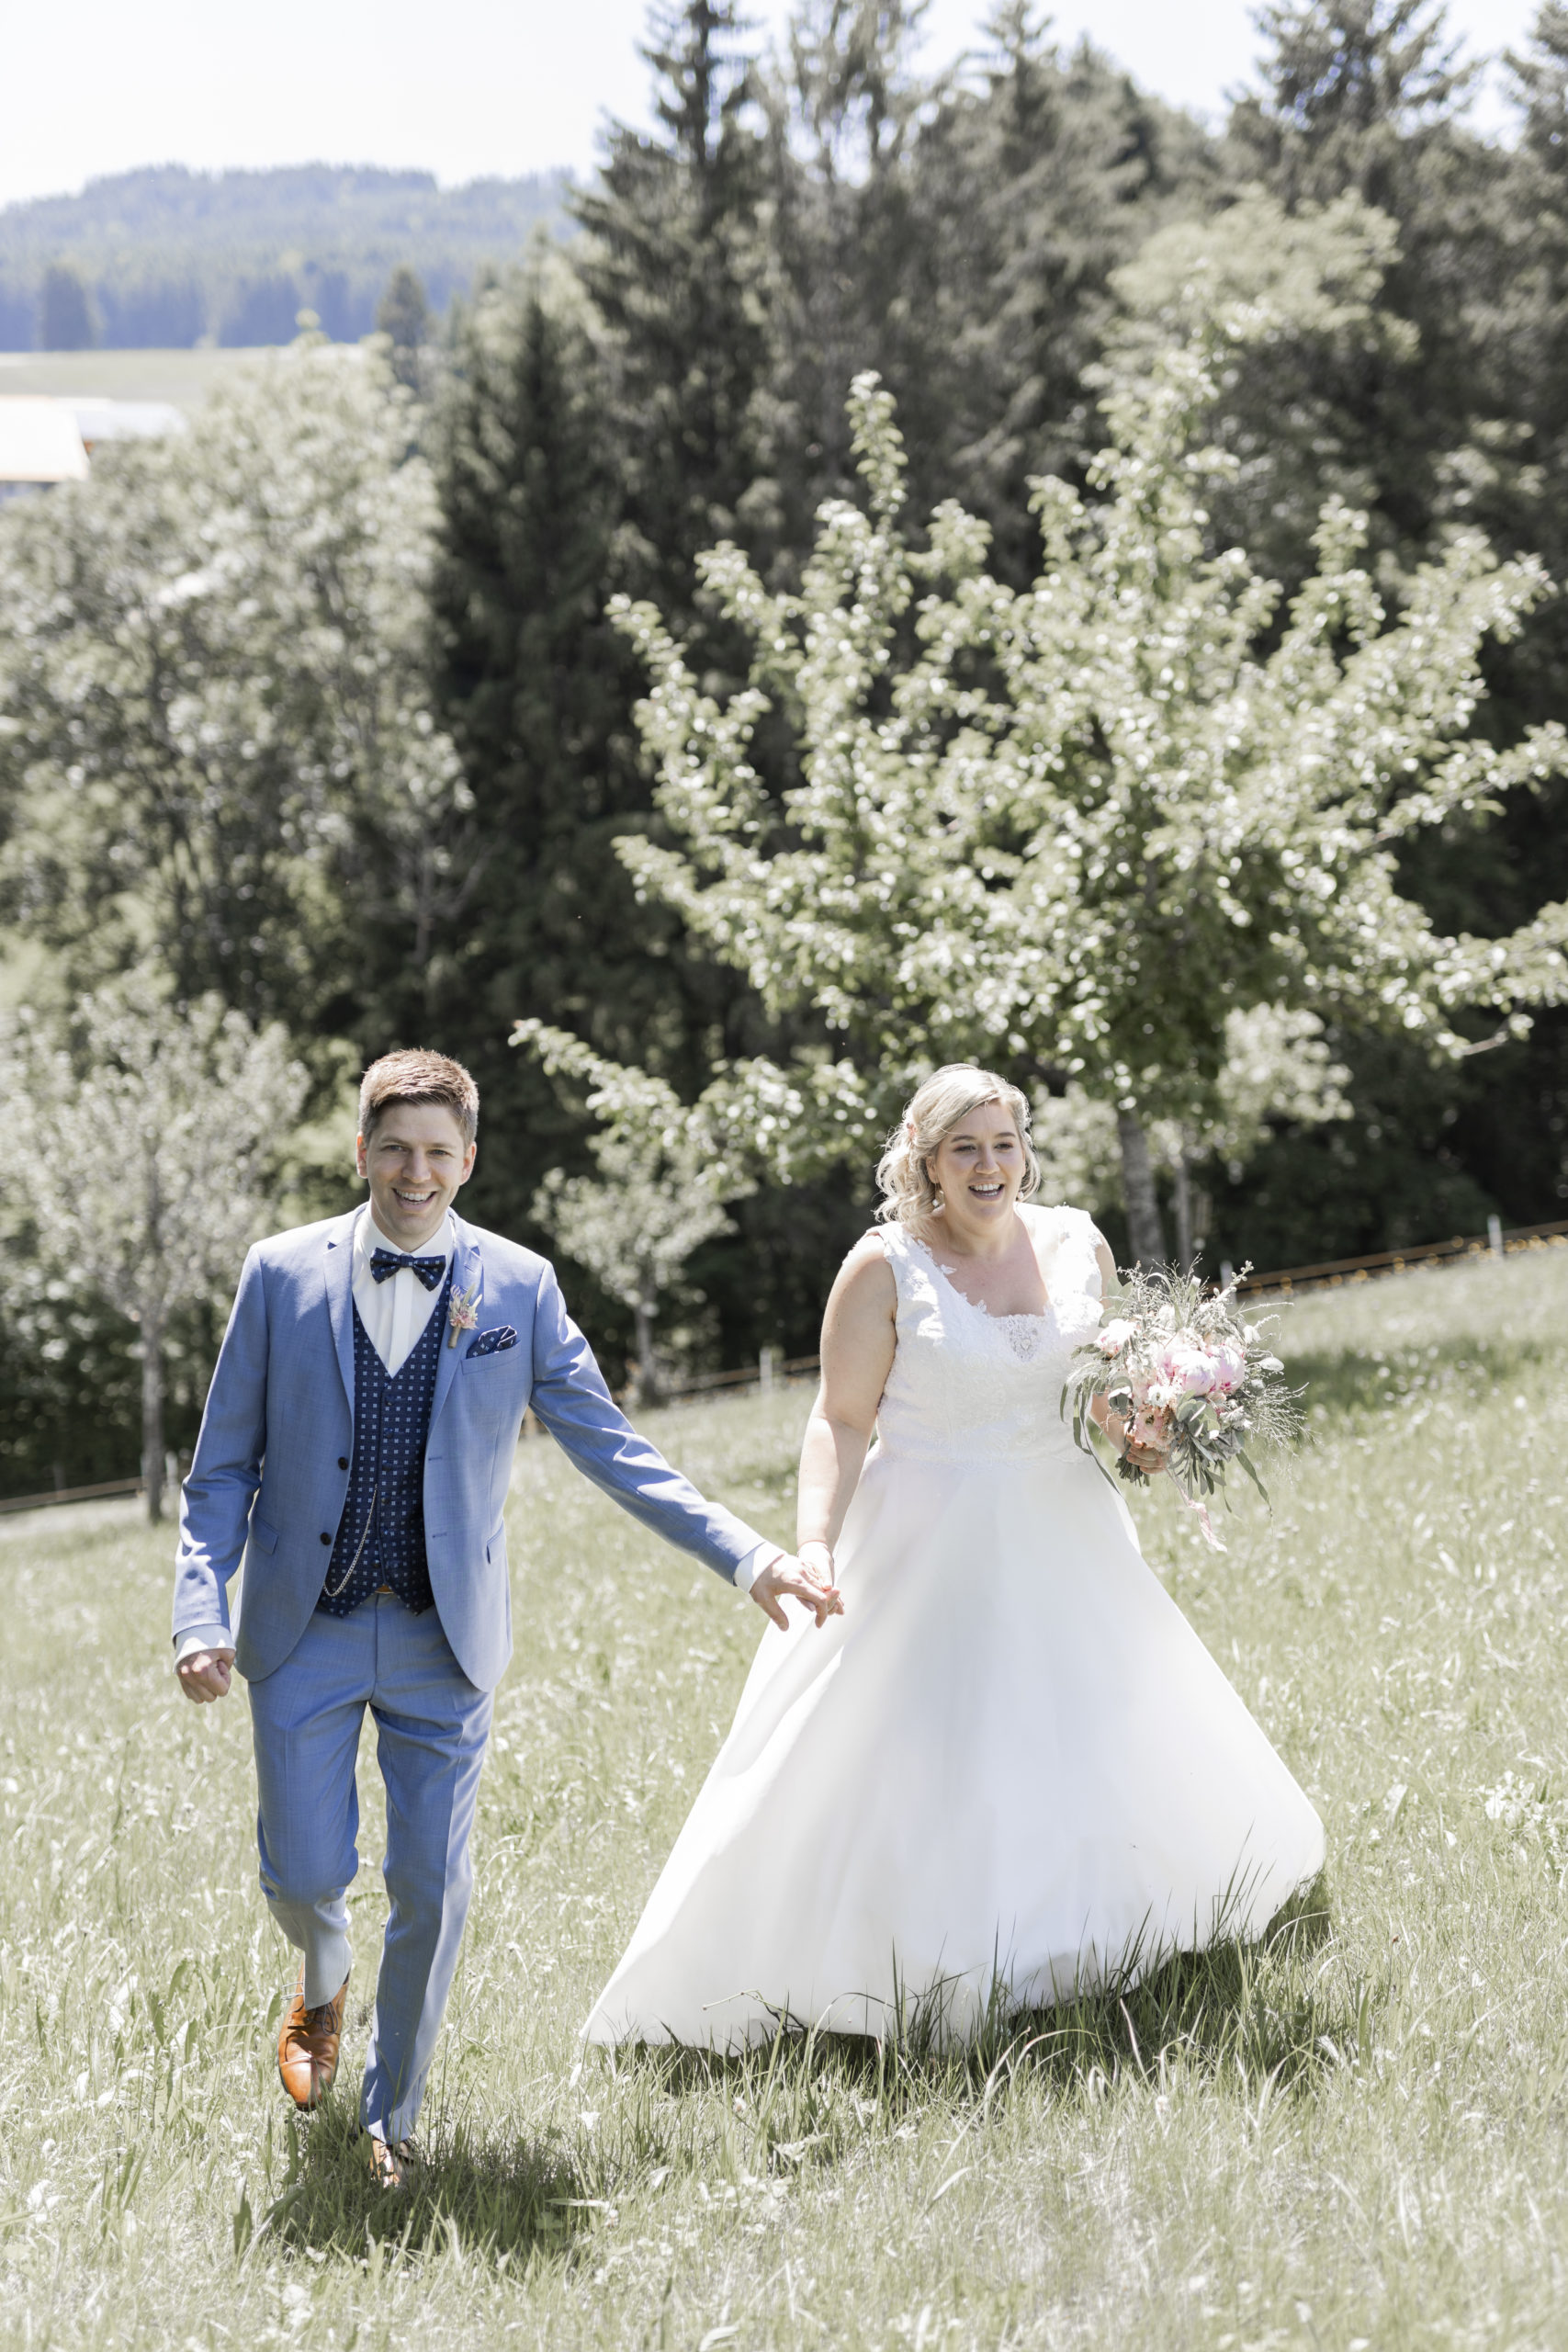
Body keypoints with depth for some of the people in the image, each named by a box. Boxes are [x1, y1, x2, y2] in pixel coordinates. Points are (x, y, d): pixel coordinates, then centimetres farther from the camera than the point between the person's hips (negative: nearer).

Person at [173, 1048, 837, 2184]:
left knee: (433, 1888, 0)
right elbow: (224, 1466, 3)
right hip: (305, 1631, 0)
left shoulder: (519, 1287, 0)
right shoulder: (284, 1275, -1)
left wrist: (748, 1554, -7)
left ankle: (393, 2114, 20)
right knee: (305, 1872, 0)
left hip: (443, 1638, 0)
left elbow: (608, 1445, 1)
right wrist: (203, 1611, -9)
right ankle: (325, 1984, 38)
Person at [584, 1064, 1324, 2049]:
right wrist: (816, 1540, -23)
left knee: (1100, 1742, 14)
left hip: (1061, 1535, 5)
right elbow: (841, 1421, -11)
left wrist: (1138, 1432, -5)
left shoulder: (1077, 1244, 2)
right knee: (917, 1777, -6)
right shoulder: (885, 1268, -11)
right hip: (930, 1551, -5)